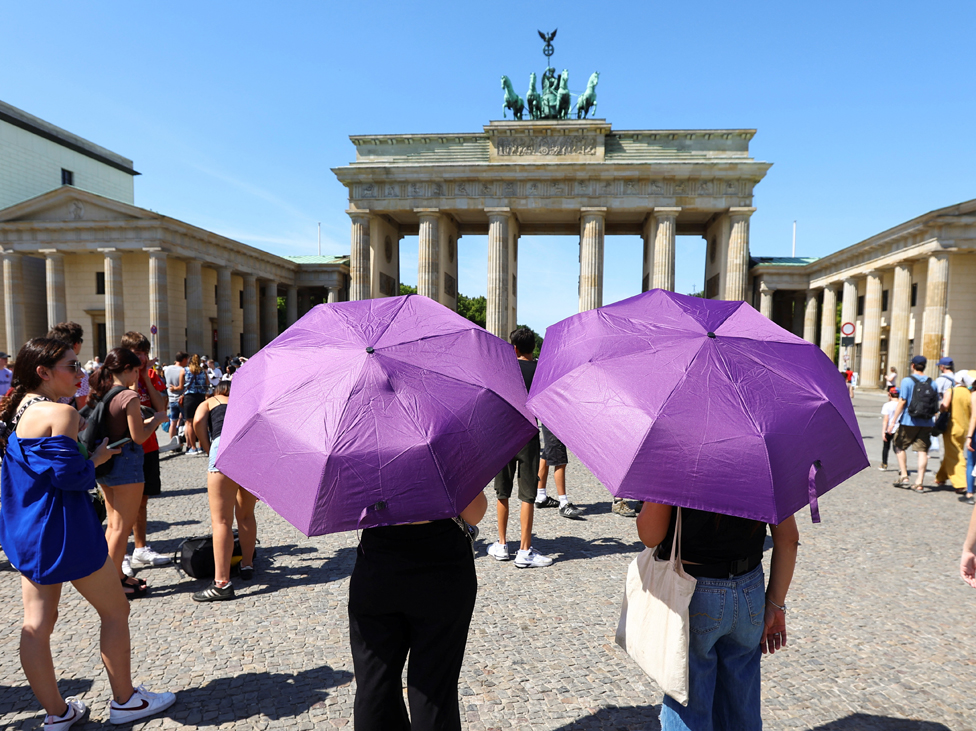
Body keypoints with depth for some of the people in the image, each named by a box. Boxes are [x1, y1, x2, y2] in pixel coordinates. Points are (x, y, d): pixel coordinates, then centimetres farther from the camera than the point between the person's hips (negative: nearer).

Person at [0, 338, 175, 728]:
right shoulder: (60, 413, -20)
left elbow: (36, 465, 15)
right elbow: (68, 474, -25)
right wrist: (97, 458, -7)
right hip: (63, 532, -9)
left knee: (37, 623, 13)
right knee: (115, 610, 8)